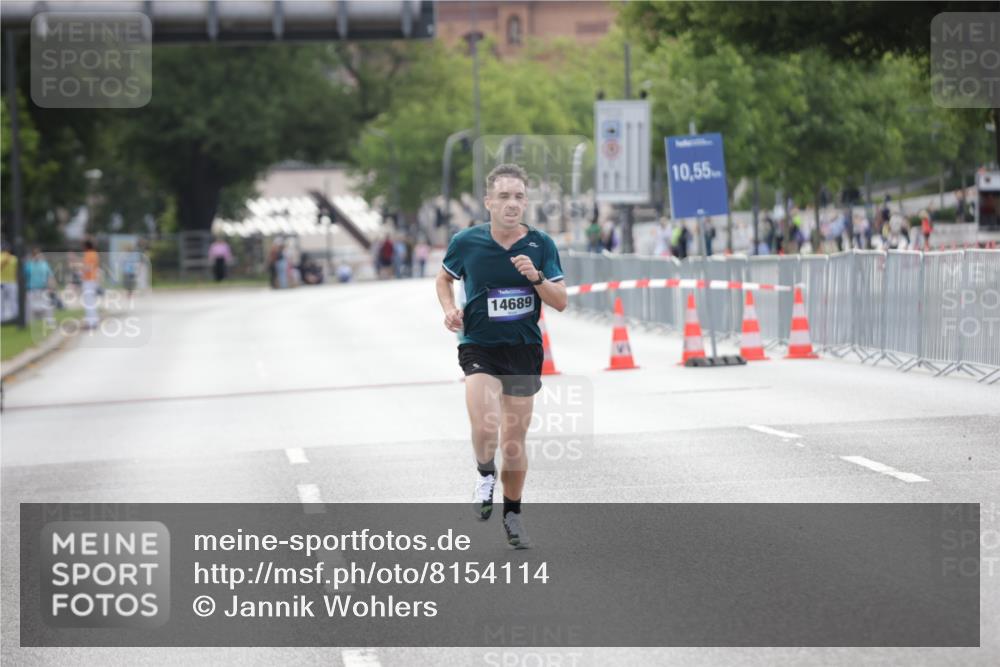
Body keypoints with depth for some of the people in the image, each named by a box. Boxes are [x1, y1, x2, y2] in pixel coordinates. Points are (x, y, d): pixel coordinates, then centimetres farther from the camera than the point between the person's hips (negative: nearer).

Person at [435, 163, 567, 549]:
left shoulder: (541, 245, -3)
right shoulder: (467, 242, -6)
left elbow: (561, 302, -1)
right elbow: (444, 278, 14)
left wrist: (536, 277, -19)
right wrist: (449, 309, -5)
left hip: (524, 349, 2)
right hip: (478, 346, -2)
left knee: (514, 440, 8)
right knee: (485, 426, -23)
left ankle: (512, 514, 27)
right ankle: (485, 473, 11)